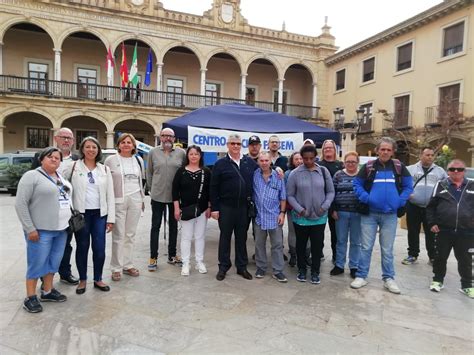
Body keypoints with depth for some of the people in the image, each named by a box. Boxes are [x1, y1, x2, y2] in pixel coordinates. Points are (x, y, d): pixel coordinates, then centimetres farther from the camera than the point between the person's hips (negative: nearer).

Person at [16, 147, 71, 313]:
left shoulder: (61, 177, 13)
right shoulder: (31, 176, -8)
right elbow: (20, 204, -13)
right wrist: (30, 228, -16)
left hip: (61, 229, 7)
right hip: (41, 230, -7)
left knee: (54, 261, 14)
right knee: (37, 263, 2)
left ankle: (47, 291, 29)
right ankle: (30, 297, 16)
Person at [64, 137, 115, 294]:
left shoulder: (105, 169, 7)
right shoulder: (74, 167, 1)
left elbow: (110, 195, 5)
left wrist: (111, 218, 1)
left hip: (100, 214, 2)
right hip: (81, 213, -1)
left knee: (99, 248, 2)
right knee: (82, 247, 7)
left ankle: (98, 279, 20)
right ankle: (82, 280, 24)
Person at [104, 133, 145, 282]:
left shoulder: (138, 160, 11)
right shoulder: (111, 160, 0)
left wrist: (142, 199, 16)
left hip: (135, 200, 3)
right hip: (118, 201, -3)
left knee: (130, 234, 9)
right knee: (118, 235, -1)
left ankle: (128, 265, 20)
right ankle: (116, 268, 10)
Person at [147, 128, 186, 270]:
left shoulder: (181, 153, -2)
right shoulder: (153, 152, 0)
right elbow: (149, 172, 6)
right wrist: (151, 188, 6)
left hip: (175, 195, 1)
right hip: (157, 195, -1)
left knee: (173, 225, 13)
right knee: (155, 226, 5)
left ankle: (172, 255, 27)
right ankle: (153, 257, 15)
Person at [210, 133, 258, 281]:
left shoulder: (250, 162, 5)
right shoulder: (220, 164, -2)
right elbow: (214, 187, -3)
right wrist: (214, 208, -7)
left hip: (244, 207, 2)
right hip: (226, 207, -2)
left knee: (242, 238, 12)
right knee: (225, 237, 8)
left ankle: (242, 266, 25)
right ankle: (223, 267, 21)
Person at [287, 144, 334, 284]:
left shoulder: (323, 171, -1)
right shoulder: (295, 173, -6)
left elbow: (331, 192, 5)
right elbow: (290, 195, -2)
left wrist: (324, 207, -8)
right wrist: (300, 210, -12)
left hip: (320, 217, 1)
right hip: (300, 217, -1)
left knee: (317, 245, 9)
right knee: (301, 245, 13)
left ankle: (315, 272, 26)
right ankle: (302, 270, 31)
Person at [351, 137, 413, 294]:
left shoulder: (399, 167, 3)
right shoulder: (368, 167, 0)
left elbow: (408, 185, 7)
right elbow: (357, 184, 2)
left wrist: (400, 201, -6)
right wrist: (365, 198, -13)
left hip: (390, 214, 1)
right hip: (369, 213, -1)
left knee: (387, 249, 11)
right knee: (366, 247, 5)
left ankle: (388, 278, 24)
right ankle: (361, 276, 16)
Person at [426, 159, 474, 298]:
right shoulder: (441, 185, 4)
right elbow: (431, 207, 6)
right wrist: (432, 223, -2)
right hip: (443, 231, 0)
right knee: (440, 257, 9)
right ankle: (438, 280, 26)